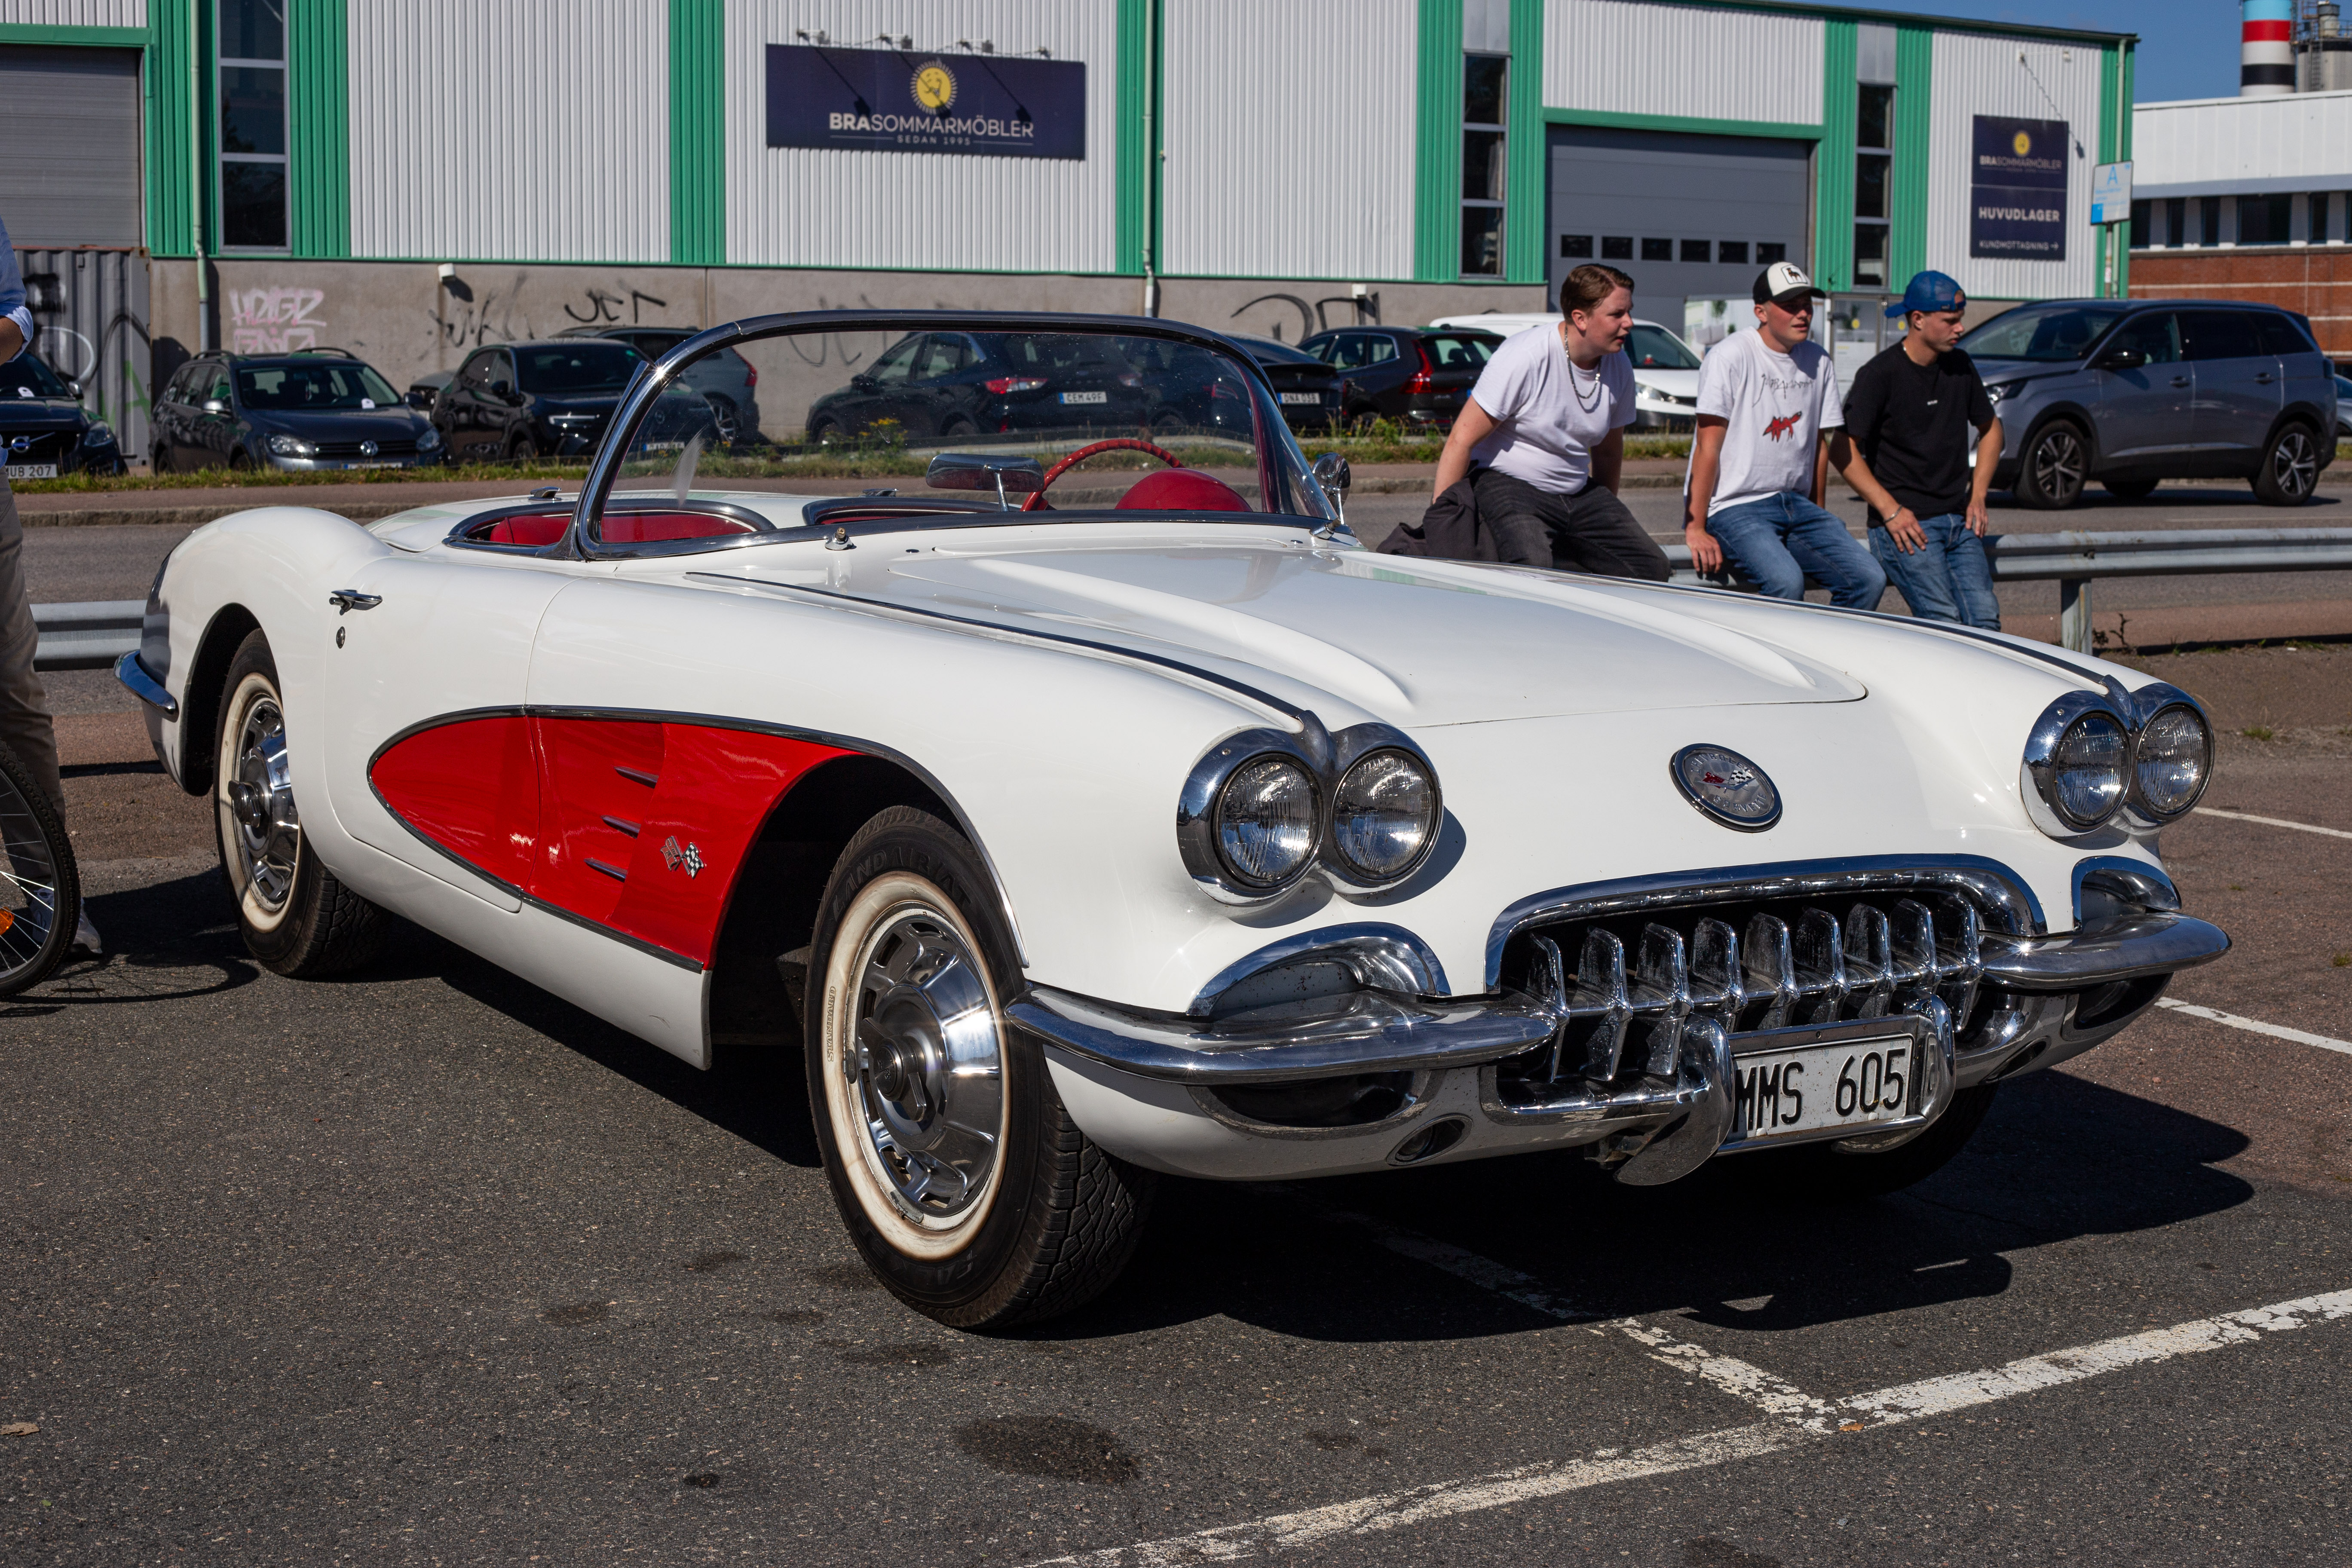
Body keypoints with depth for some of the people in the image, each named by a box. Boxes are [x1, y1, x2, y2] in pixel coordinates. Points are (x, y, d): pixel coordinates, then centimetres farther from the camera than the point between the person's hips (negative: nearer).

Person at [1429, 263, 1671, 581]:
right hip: (1507, 484, -7)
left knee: (1654, 567, -5)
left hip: (1577, 493, 7)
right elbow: (1462, 441, -16)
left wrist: (1606, 517, 27)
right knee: (1534, 567, -36)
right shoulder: (1525, 357, -18)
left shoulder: (1618, 367, 2)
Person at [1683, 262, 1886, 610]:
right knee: (1787, 582, -32)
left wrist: (1818, 514, 19)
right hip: (1735, 508, -7)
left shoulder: (1818, 362, 12)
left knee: (1870, 578, -10)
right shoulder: (1730, 357, -7)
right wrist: (1695, 529, -14)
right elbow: (1708, 447, -11)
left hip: (1796, 504, 7)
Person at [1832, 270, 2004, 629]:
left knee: (1986, 620, -9)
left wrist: (1978, 495, 14)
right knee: (1944, 622, -19)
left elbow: (1991, 429, 27)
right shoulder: (1880, 375, -8)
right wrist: (1891, 511, -15)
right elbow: (1842, 450, -11)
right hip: (1906, 523, -6)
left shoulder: (1960, 367, 12)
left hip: (1959, 520, 6)